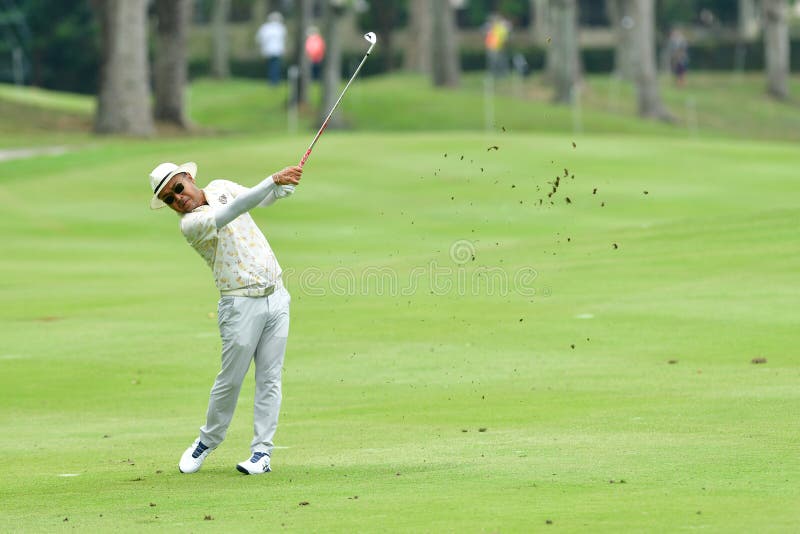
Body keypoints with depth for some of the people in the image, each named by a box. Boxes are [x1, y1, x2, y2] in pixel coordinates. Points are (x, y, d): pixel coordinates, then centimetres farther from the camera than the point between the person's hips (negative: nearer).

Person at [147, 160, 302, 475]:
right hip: (241, 305, -5)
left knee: (269, 379, 2)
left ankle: (262, 450, 4)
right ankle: (208, 441, 20)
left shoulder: (220, 188, 9)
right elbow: (232, 212, -28)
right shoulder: (191, 224, -14)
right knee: (231, 380, 0)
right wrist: (273, 180, -37)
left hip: (276, 298, 5)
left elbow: (264, 199, 16)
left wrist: (285, 185, -8)